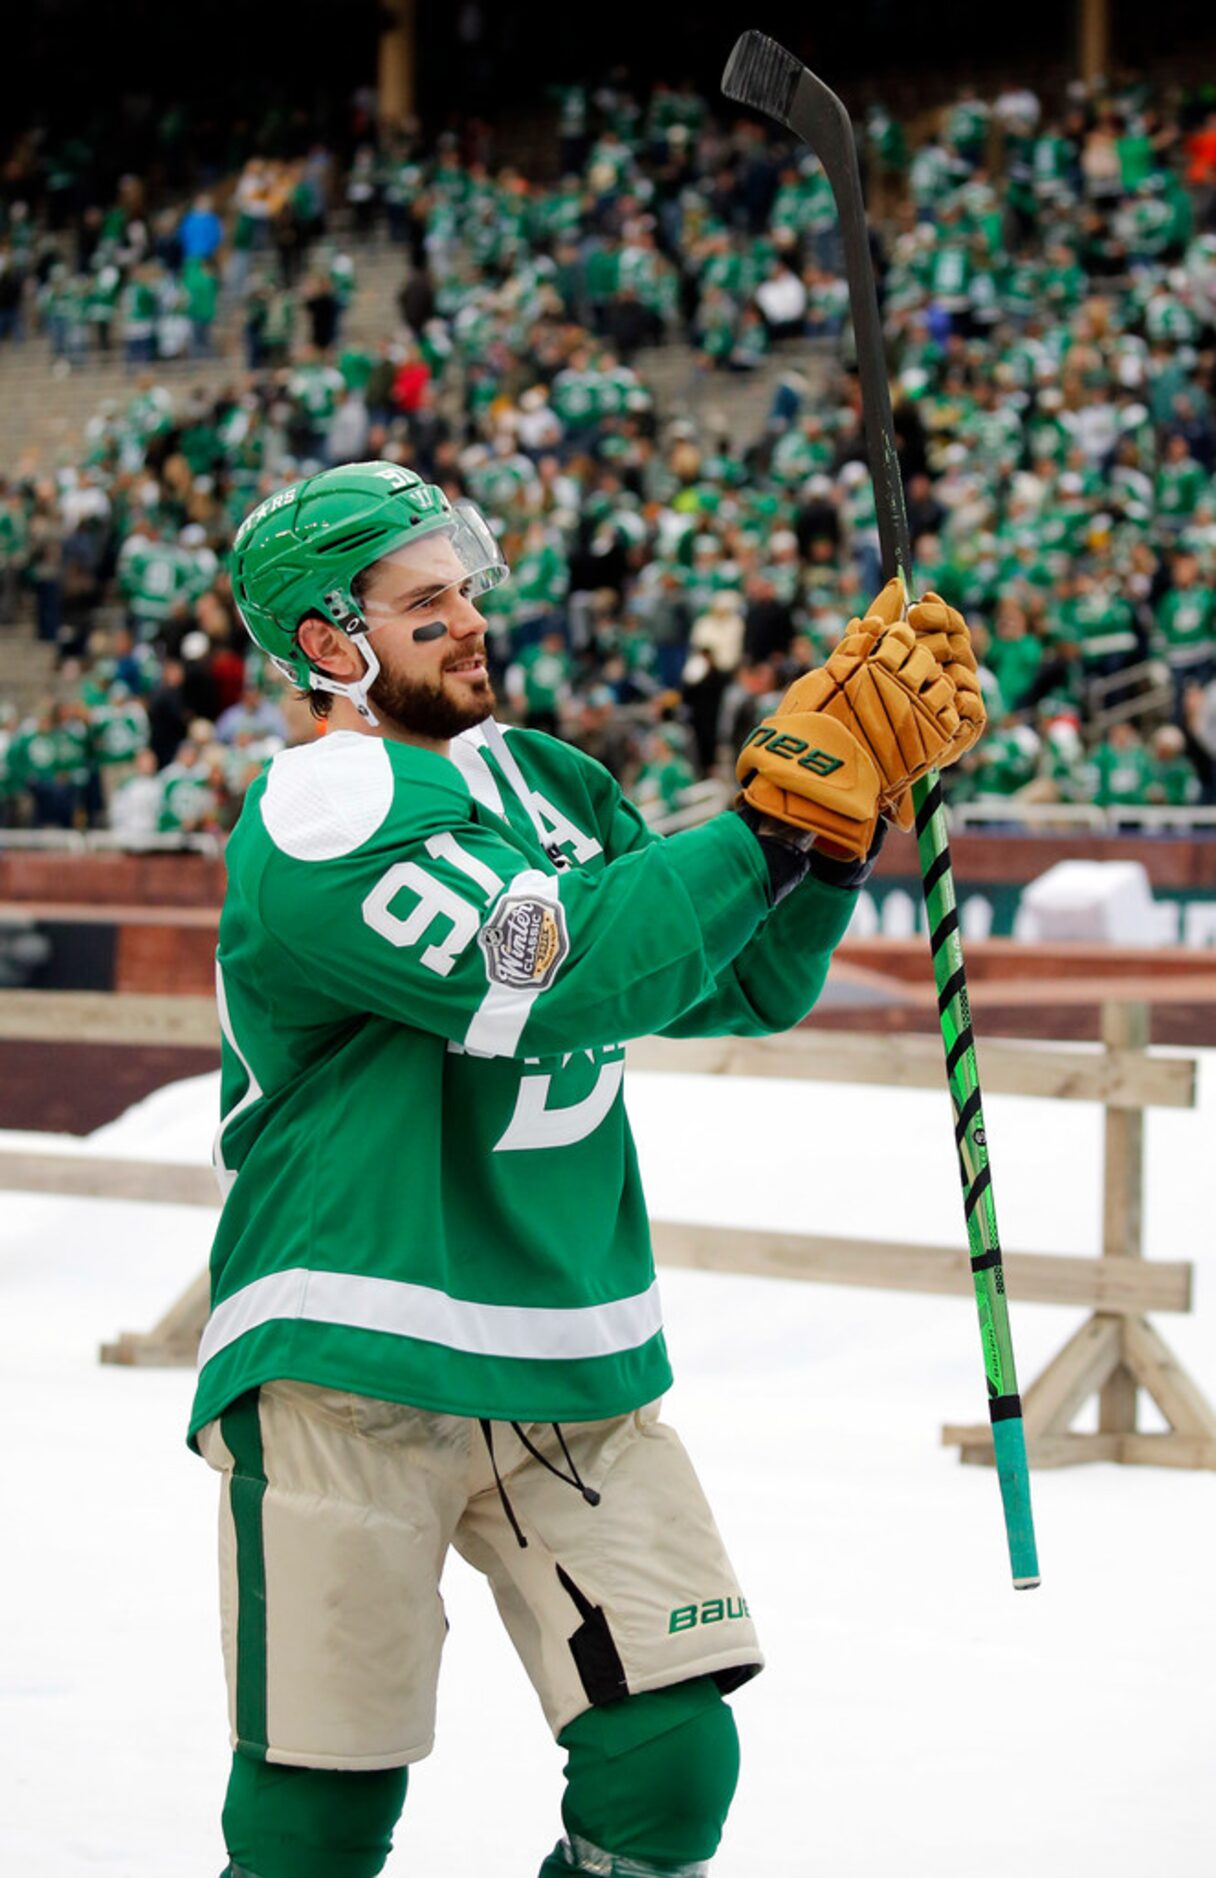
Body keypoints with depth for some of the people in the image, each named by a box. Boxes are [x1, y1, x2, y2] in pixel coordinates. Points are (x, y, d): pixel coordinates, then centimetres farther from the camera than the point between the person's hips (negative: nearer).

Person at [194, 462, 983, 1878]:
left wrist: (856, 787, -4)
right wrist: (786, 803, -24)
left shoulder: (546, 781, 12)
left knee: (672, 1764, -3)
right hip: (347, 1382, -6)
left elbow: (743, 988, 10)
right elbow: (561, 979, -25)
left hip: (576, 1379, 6)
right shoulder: (312, 829, -13)